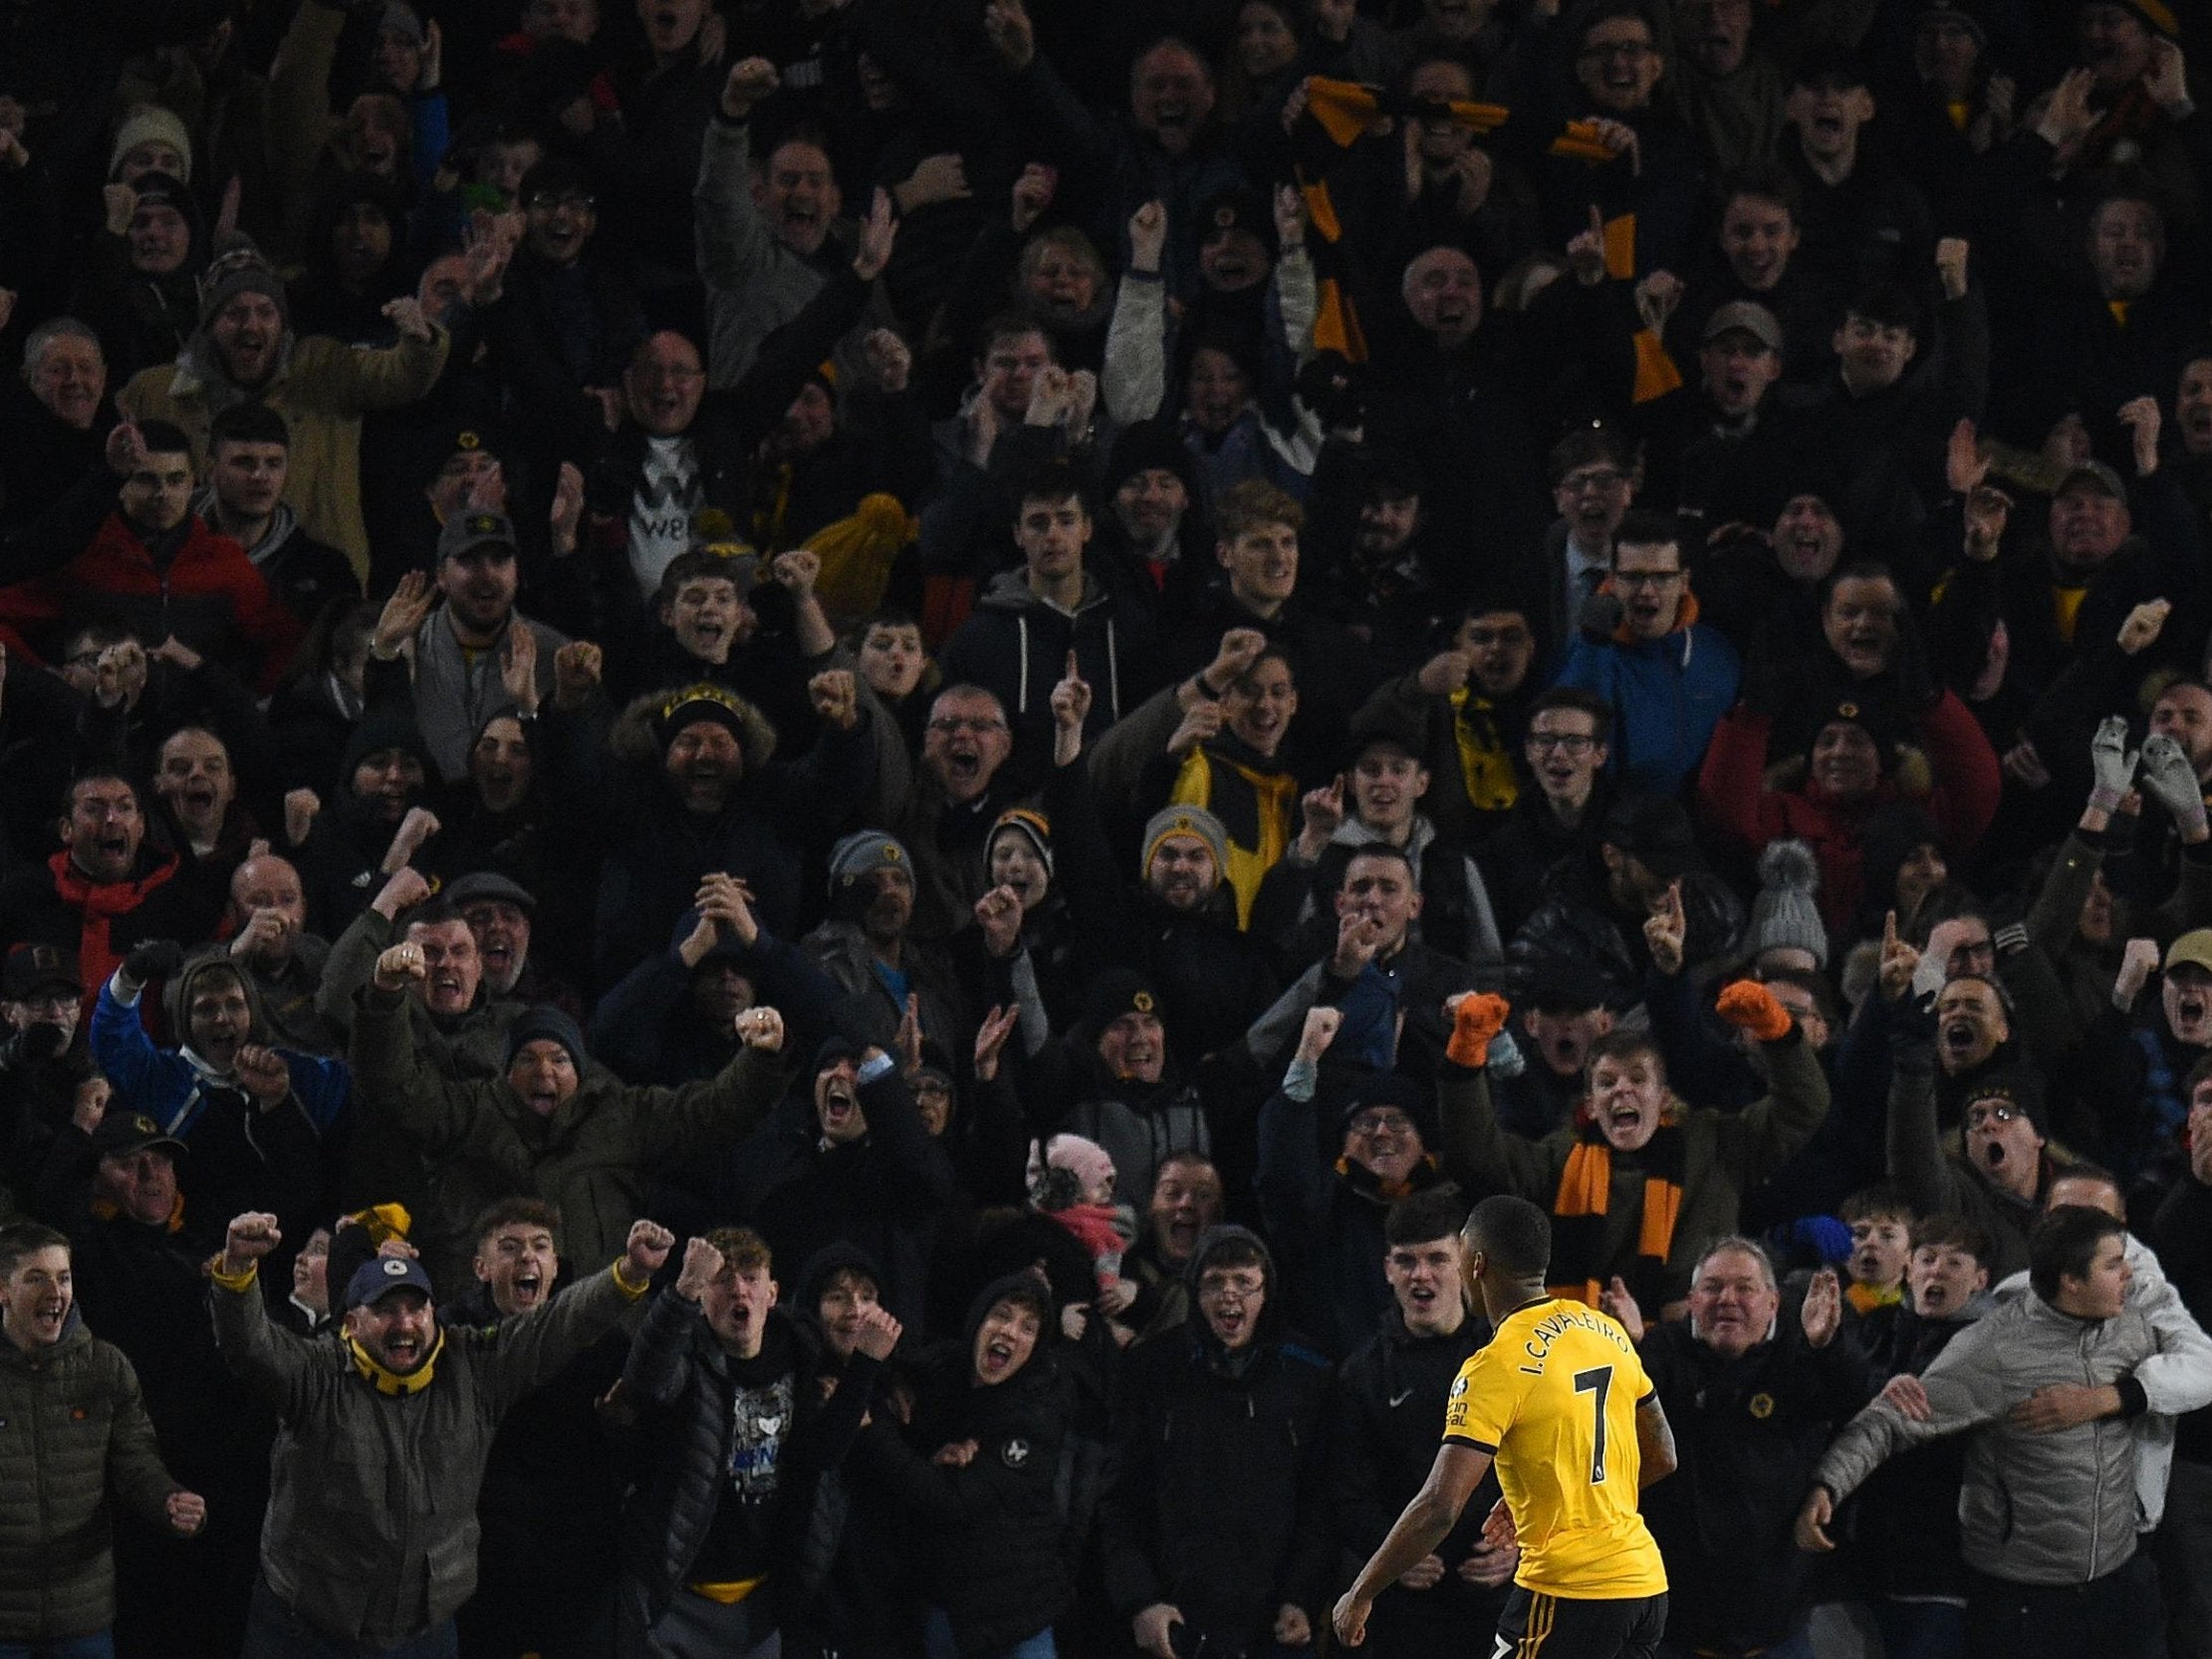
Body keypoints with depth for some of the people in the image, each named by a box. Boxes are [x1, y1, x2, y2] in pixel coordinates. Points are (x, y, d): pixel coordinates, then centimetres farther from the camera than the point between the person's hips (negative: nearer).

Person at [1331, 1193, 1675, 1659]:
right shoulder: (1606, 1331, 8)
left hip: (1568, 1593, -8)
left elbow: (1438, 1508, -20)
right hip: (1646, 1582, 8)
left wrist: (1360, 1595, -10)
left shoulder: (1498, 1366, -15)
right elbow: (1661, 1458, 18)